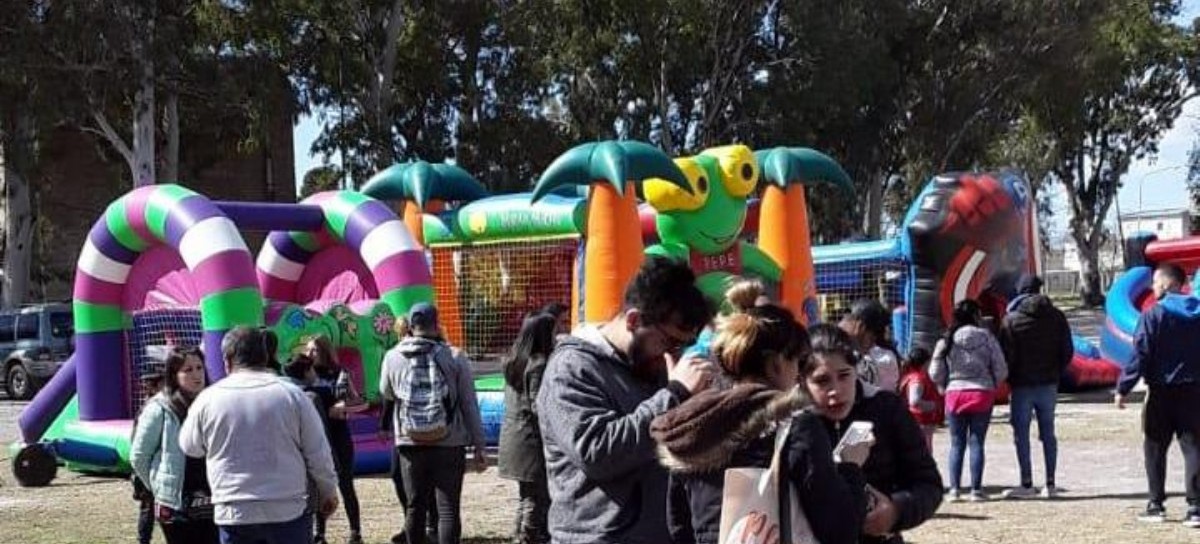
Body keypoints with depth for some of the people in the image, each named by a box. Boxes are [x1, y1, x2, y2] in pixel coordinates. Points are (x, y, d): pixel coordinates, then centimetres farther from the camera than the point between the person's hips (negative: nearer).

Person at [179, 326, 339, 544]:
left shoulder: (208, 399, -2)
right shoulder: (292, 395, -4)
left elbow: (190, 446, 14)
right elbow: (318, 454, 0)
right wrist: (329, 492, 15)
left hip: (233, 513, 0)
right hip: (289, 510, 0)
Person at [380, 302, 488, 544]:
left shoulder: (392, 357, -2)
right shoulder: (455, 357, -7)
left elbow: (386, 393, 18)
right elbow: (470, 406, -4)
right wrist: (479, 446, 2)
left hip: (410, 444, 2)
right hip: (449, 444, -2)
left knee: (415, 506, 12)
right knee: (448, 509, 1)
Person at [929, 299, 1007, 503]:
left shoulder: (947, 341, -2)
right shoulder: (986, 338, -4)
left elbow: (935, 374, -2)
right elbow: (1001, 370, -2)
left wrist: (944, 389, 16)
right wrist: (992, 386, 16)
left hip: (955, 394, 1)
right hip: (983, 394, -1)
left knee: (957, 444, 8)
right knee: (977, 443, 4)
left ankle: (954, 489, 4)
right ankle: (976, 490, 3)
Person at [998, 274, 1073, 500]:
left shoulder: (1012, 319, -9)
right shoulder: (1056, 317, 4)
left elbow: (1007, 355, -11)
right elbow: (1067, 351, 5)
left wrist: (1009, 378, 5)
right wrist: (1055, 373, 15)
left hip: (1022, 385, -4)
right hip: (1048, 384, 4)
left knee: (1021, 434, 1)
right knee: (1048, 434, 11)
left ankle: (1027, 485, -1)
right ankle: (1050, 485, 11)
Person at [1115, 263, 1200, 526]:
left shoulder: (1154, 315, -10)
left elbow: (1140, 356, -13)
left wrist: (1123, 388, -10)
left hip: (1162, 393, -4)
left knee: (1155, 448, 8)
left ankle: (1156, 505, 10)